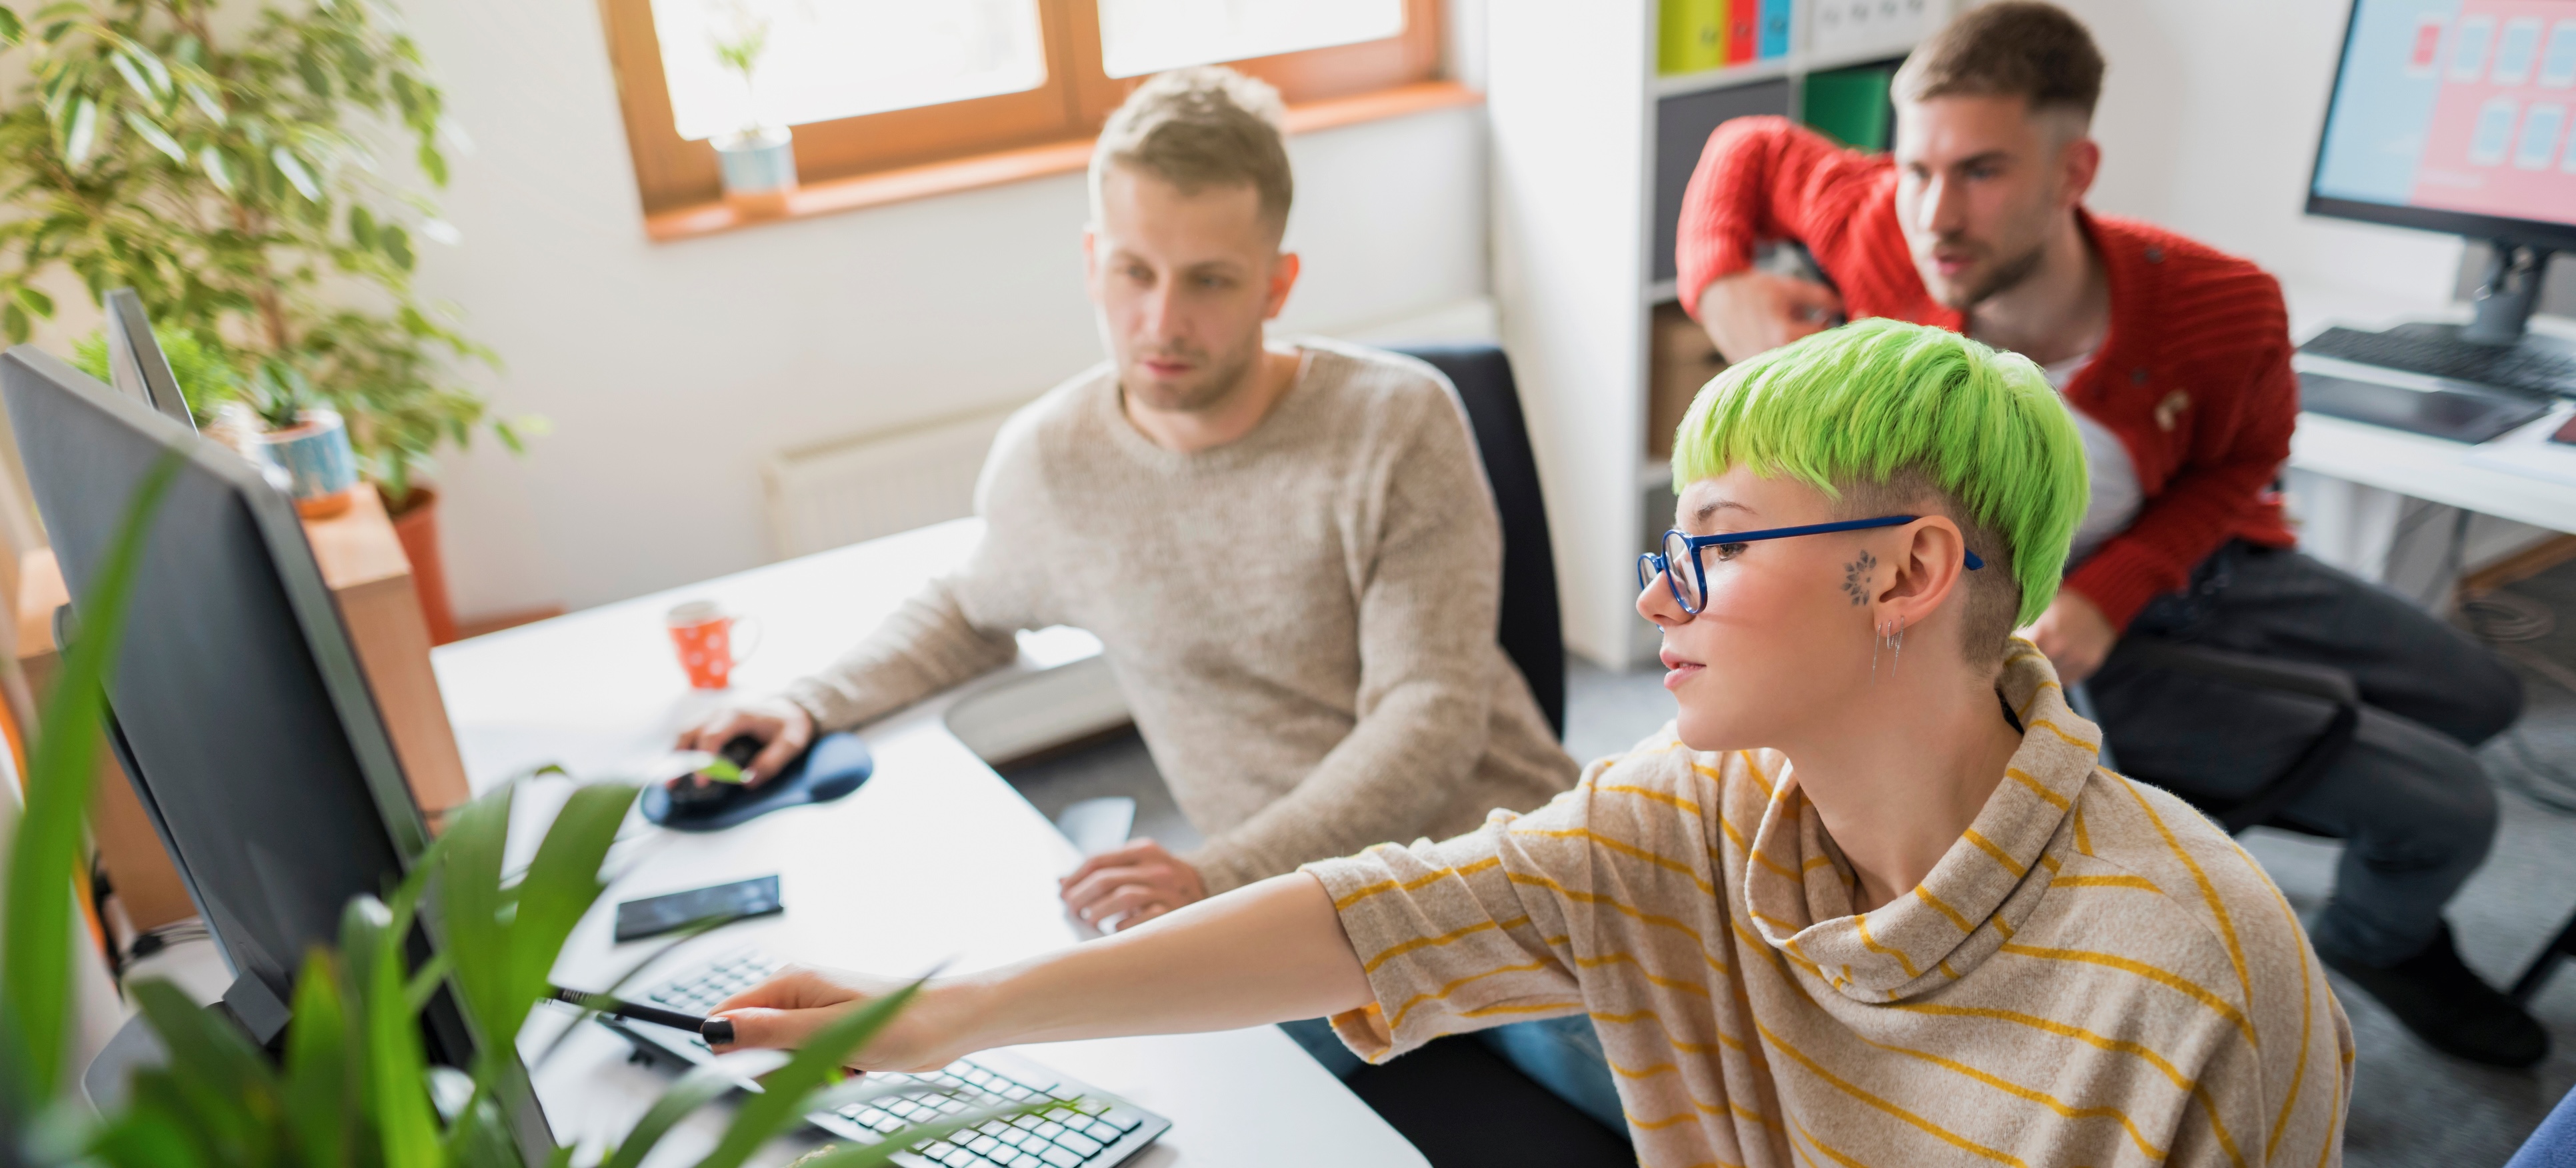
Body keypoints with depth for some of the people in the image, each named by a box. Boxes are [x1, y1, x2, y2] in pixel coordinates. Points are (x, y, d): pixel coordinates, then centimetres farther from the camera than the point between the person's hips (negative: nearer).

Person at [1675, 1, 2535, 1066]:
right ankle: (2386, 942, 35)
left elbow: (2238, 466, -7)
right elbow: (1749, 149, -14)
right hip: (2077, 648, -3)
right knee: (2447, 809, -5)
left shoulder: (2225, 312, -28)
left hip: (2210, 564, 4)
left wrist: (2112, 592, -25)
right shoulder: (1887, 236, -34)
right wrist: (1718, 285, -34)